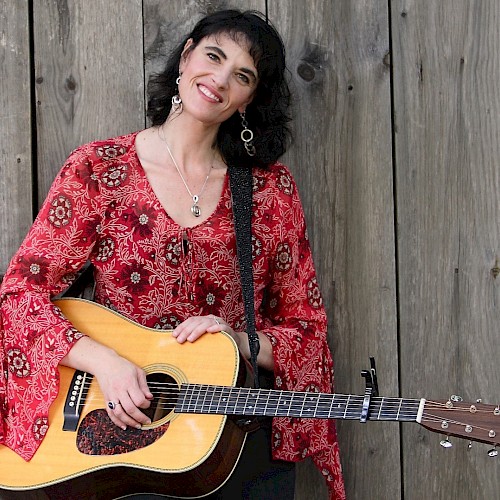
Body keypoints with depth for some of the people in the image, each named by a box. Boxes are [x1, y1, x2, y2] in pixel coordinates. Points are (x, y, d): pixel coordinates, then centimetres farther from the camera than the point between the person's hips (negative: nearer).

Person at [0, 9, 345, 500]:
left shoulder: (270, 188, 6)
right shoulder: (98, 168, 1)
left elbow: (305, 327, 10)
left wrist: (241, 343, -10)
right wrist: (104, 361, -17)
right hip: (122, 426, -2)